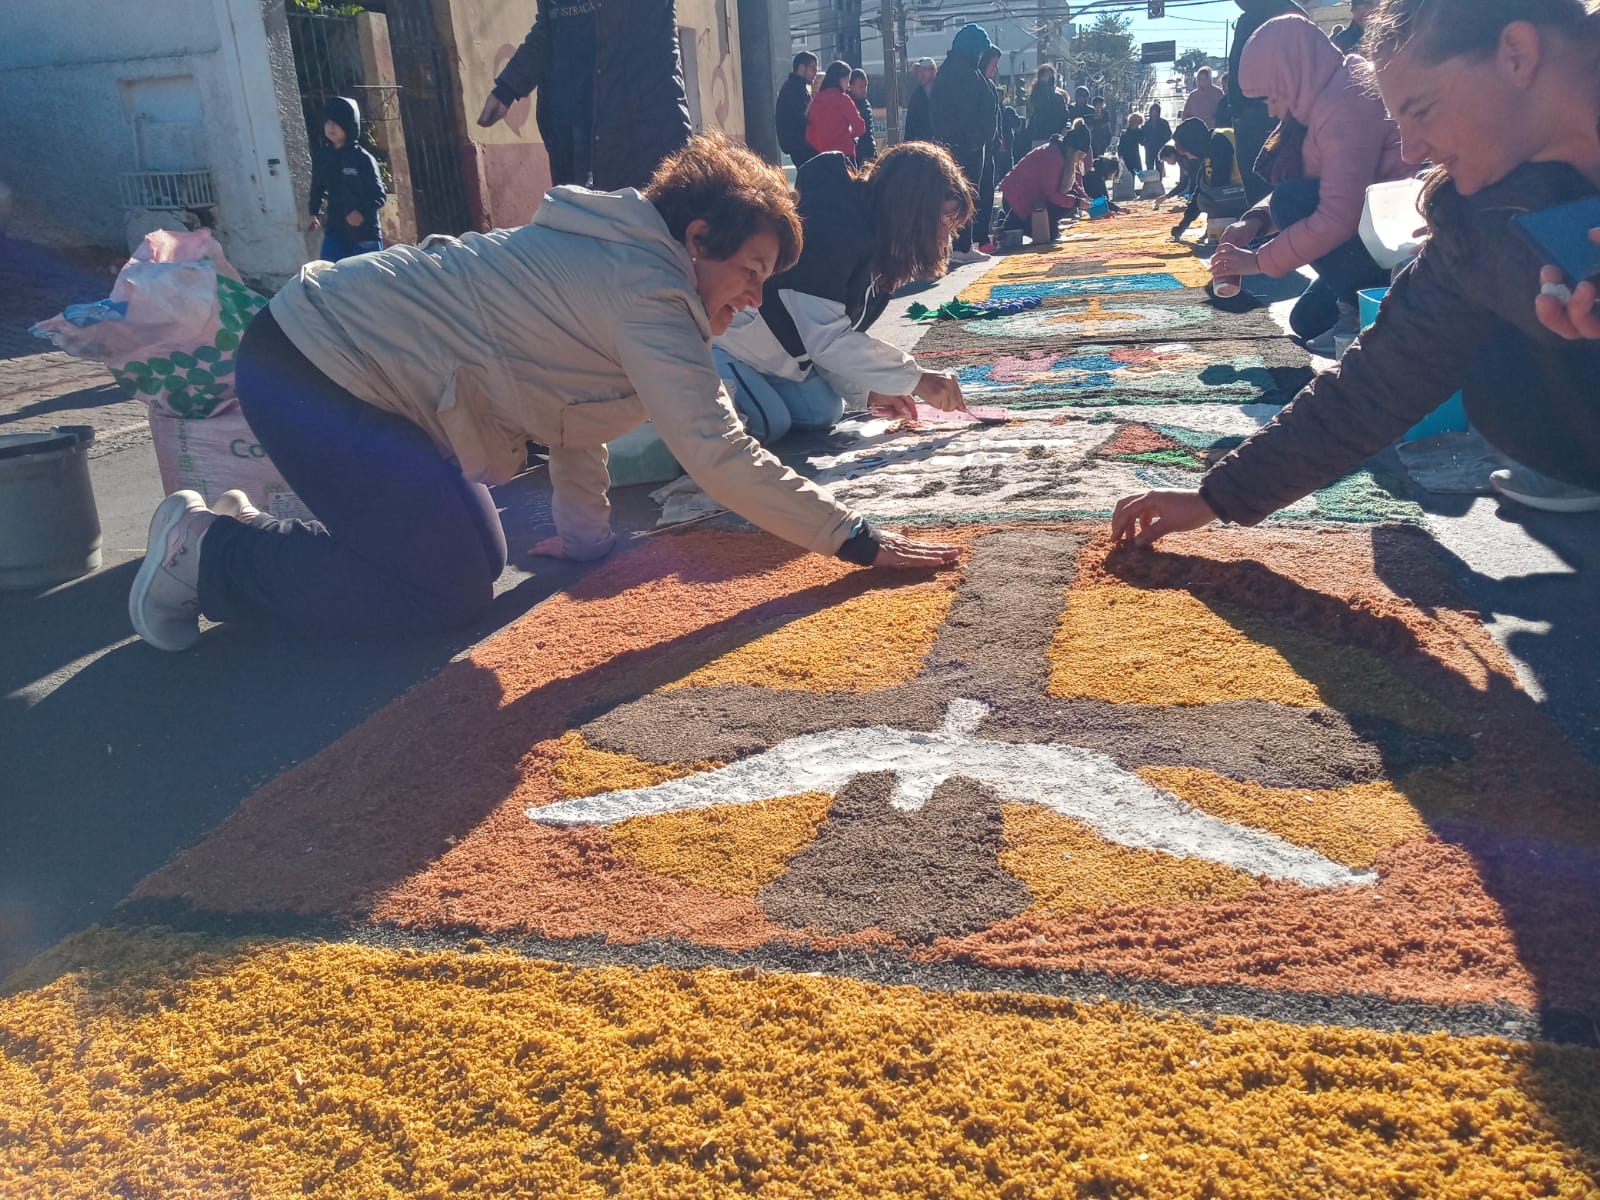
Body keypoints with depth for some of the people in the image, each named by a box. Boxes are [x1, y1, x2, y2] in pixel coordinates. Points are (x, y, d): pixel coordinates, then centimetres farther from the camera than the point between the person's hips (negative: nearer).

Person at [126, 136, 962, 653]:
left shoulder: (615, 259, 10)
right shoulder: (647, 290, -20)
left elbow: (573, 413, 14)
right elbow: (718, 455, -24)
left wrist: (585, 535, 12)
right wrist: (857, 540, -18)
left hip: (349, 354, 10)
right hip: (307, 369, -10)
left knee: (472, 556, 13)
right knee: (452, 594, -12)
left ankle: (255, 535, 21)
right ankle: (206, 555, 0)